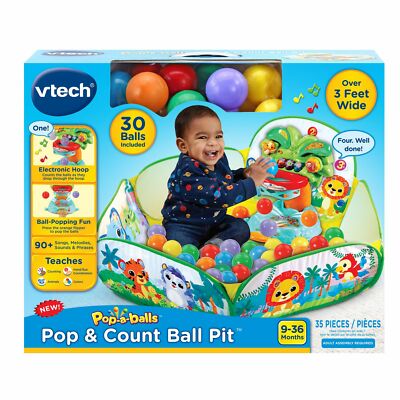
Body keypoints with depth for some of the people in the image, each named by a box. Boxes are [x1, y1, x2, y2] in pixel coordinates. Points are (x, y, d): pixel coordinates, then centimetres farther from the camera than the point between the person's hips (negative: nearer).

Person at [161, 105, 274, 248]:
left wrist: (243, 174, -3)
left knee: (241, 228, -7)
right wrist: (252, 181, -36)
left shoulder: (218, 159, -4)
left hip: (215, 221, 8)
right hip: (183, 224, -8)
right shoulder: (188, 172, -30)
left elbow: (227, 179, 19)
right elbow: (218, 196, -38)